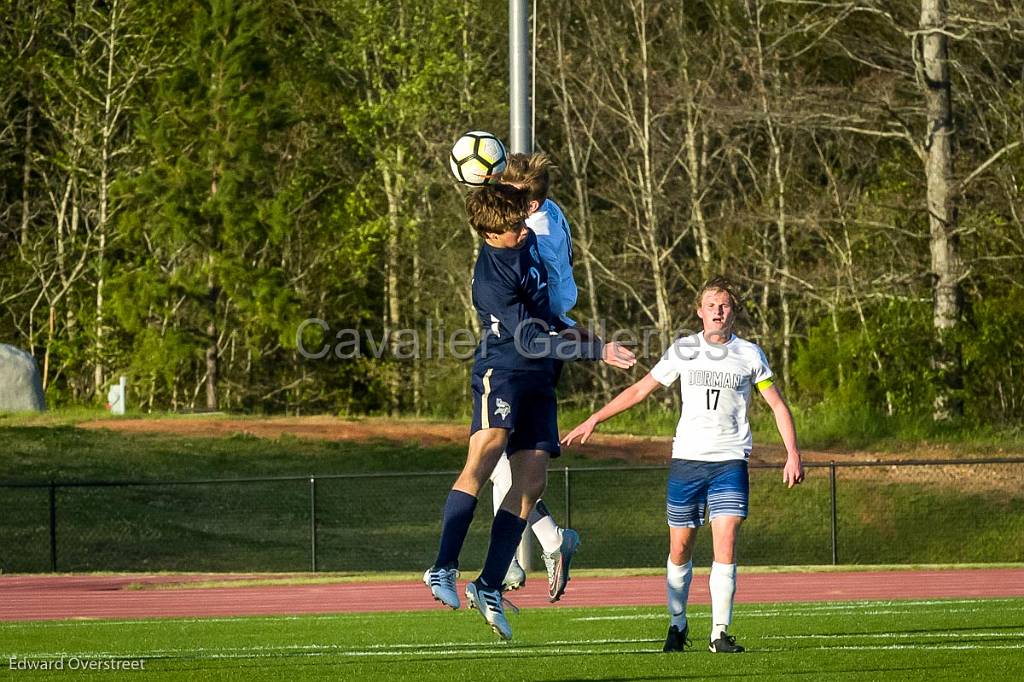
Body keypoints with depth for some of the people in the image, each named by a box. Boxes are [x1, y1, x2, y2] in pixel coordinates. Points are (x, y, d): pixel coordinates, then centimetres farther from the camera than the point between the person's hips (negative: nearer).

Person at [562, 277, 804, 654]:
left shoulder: (749, 354, 4)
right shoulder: (683, 350, 6)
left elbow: (777, 405, 7)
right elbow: (639, 390, 12)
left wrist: (793, 454, -3)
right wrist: (592, 421, 9)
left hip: (730, 463, -1)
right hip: (686, 459, 1)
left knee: (726, 547, -13)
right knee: (680, 549, 3)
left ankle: (720, 633, -9)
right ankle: (677, 625, 21)